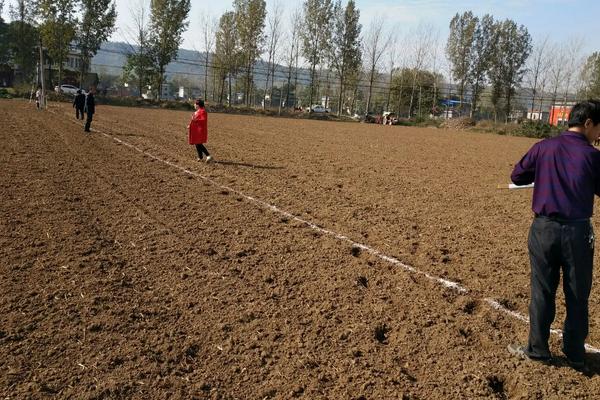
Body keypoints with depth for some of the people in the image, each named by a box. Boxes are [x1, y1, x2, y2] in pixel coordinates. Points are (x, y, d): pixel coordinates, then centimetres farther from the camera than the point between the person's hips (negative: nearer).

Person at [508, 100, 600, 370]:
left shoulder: (543, 148, -2)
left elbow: (517, 177, 6)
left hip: (544, 228, 2)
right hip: (577, 231, -2)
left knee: (542, 293, 12)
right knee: (577, 297, 13)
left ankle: (538, 350, 21)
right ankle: (575, 356, 24)